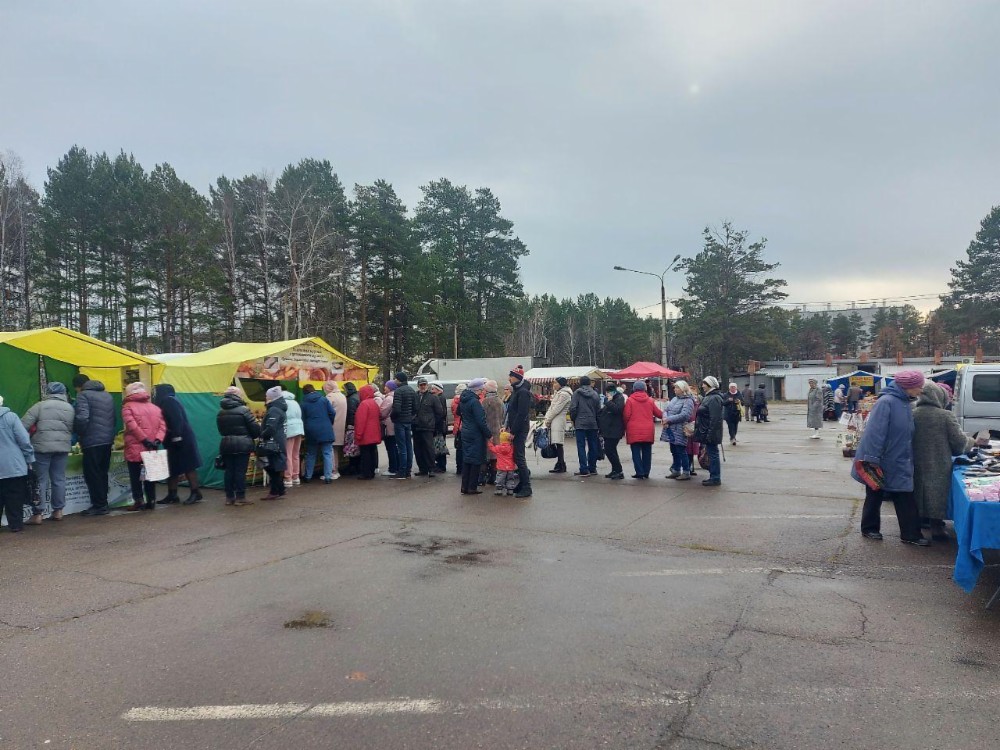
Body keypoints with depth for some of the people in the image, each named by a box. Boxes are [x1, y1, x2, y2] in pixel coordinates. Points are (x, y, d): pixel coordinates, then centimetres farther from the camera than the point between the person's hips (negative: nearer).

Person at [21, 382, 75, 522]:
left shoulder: (40, 406, -4)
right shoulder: (70, 408, 9)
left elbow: (24, 425, -8)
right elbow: (73, 429, 8)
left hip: (42, 447, -3)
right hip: (62, 447, 3)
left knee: (40, 480, 2)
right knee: (59, 479, 10)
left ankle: (37, 513, 3)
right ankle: (58, 510, 14)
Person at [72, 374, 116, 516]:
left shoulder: (83, 395, -7)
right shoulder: (107, 395, 16)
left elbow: (82, 418, -19)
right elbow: (114, 418, 17)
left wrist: (79, 434, -4)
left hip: (92, 441, -7)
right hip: (108, 440, 7)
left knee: (92, 474, 0)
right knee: (102, 473, 14)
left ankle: (99, 505, 1)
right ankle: (103, 503, 18)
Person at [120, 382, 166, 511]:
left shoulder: (128, 406, -1)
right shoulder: (155, 408, 14)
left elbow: (132, 425, -15)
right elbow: (162, 426, 2)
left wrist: (144, 440, -17)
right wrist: (157, 440, -7)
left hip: (134, 448, -4)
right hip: (151, 448, 4)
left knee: (135, 476, 4)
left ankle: (138, 501, 3)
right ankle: (151, 501, 11)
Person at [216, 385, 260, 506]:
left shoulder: (220, 412, 8)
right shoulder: (243, 410, -10)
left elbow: (220, 429, 9)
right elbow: (255, 427, -11)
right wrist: (255, 435, 8)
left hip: (226, 444, 5)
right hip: (242, 445, -5)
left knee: (228, 470, 10)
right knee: (240, 471, -2)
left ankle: (229, 497, 14)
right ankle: (240, 497, 1)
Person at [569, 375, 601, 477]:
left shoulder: (577, 393, -5)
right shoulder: (595, 394, 4)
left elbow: (572, 408, -9)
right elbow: (598, 409, 5)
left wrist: (573, 419, 5)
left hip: (580, 423, -4)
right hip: (593, 424, 4)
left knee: (581, 446, -1)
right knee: (593, 446, 11)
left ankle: (584, 470, -5)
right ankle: (592, 468, 17)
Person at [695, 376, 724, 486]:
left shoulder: (714, 399, -18)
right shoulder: (709, 397, 14)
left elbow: (715, 419, -24)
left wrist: (710, 434, -25)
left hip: (710, 432, -11)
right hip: (706, 432, 11)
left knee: (712, 454, -4)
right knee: (711, 454, 15)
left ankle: (715, 478, 3)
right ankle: (713, 477, 23)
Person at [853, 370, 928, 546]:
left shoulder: (904, 403, 7)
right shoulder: (886, 402, -21)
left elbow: (905, 434, 16)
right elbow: (875, 432, -25)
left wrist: (907, 459, 18)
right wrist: (872, 460, -27)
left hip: (898, 464, 8)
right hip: (880, 464, -8)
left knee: (905, 499, 8)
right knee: (875, 496, 9)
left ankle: (911, 534, 15)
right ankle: (869, 529, 25)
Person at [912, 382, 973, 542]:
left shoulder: (912, 415, -4)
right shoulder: (944, 415, -12)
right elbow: (959, 440, -8)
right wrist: (970, 442, 15)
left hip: (918, 465, 3)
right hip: (939, 466, -3)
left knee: (920, 491, 17)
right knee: (937, 493, 6)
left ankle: (922, 518, 30)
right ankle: (936, 525, 10)